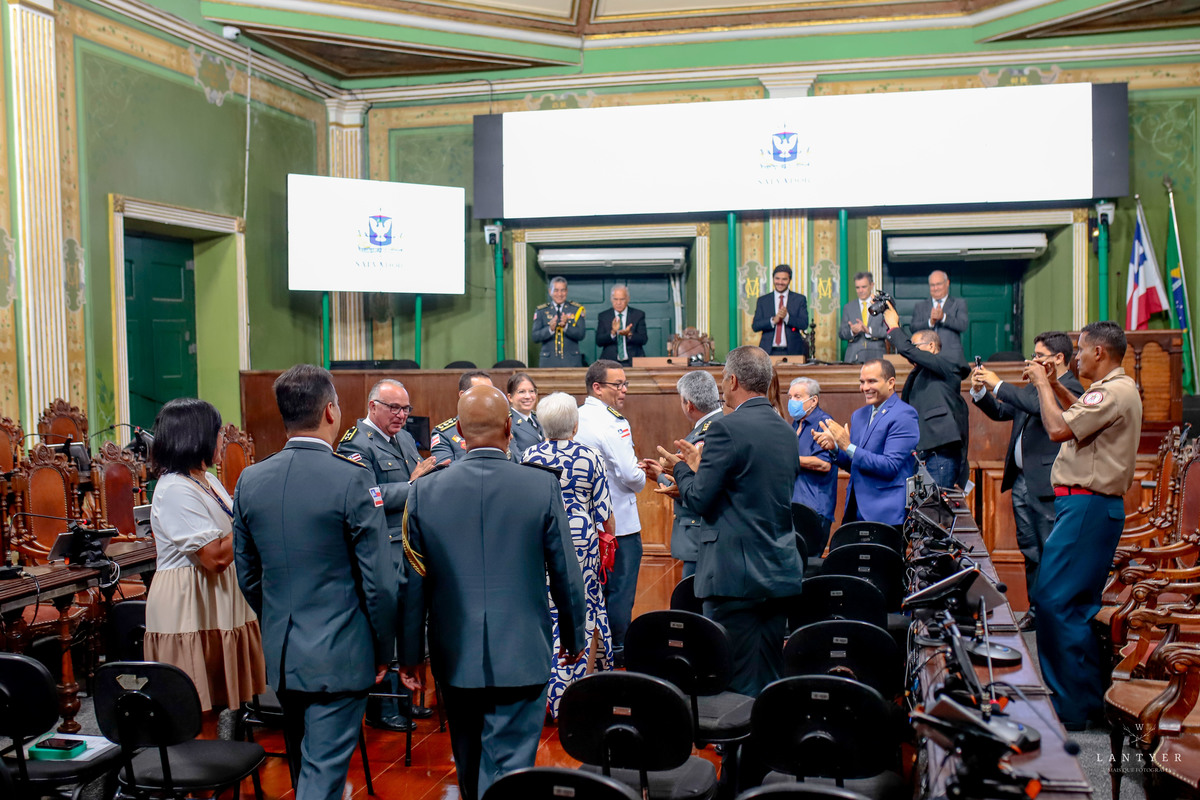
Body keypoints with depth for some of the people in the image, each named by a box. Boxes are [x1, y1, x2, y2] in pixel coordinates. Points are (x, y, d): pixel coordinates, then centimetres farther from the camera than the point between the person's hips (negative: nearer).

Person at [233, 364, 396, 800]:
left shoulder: (249, 480, 0)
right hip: (340, 655, -6)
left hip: (279, 653, 6)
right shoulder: (353, 479, -17)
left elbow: (247, 574, 10)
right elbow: (379, 581, -14)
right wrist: (384, 649, 0)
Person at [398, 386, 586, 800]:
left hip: (455, 657, 3)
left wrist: (410, 653, 11)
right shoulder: (542, 486, -10)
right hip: (522, 656, -3)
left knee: (469, 767, 23)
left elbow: (413, 580, 1)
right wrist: (573, 637, 12)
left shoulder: (425, 491, -5)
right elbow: (566, 574, -3)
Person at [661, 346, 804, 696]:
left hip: (736, 574, -8)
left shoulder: (727, 428, -13)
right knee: (771, 685, 15)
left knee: (738, 685, -1)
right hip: (780, 572, 8)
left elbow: (699, 499, -13)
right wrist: (701, 466, 23)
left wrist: (682, 469, 7)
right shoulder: (786, 431, 12)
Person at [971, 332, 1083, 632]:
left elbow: (1039, 406, -27)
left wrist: (998, 385, -20)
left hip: (1048, 484, -9)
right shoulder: (1035, 386, 17)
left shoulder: (1070, 388, -10)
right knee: (1031, 552, 15)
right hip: (1022, 481, 9)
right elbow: (1001, 412, 21)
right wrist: (980, 392, 4)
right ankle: (1037, 610, 25)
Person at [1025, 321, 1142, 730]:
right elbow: (1083, 414, 35)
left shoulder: (1115, 392, -17)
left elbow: (1059, 428, -22)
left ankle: (1074, 706, -5)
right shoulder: (1116, 390, 17)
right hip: (1092, 506, 11)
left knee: (1053, 599, -11)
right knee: (1078, 604, 16)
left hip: (1088, 507, -11)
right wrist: (1054, 384, 22)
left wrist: (1041, 383, -9)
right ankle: (1092, 694, 26)